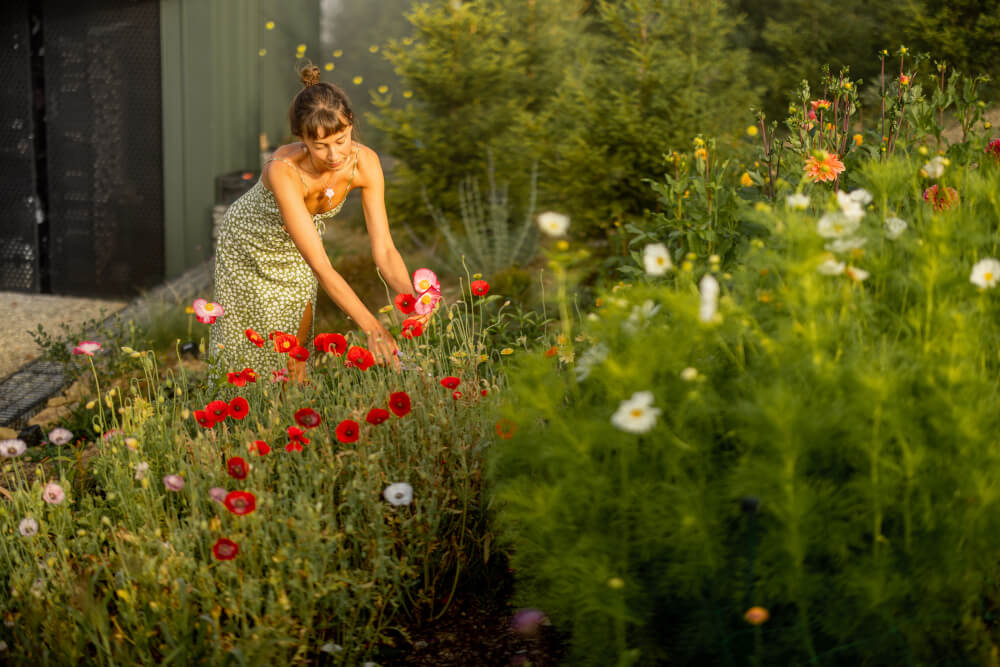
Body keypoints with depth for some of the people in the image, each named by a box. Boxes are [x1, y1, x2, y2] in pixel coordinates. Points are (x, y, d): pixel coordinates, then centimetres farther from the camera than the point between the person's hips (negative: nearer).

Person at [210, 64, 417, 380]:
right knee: (245, 354, 12)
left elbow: (384, 249, -25)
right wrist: (373, 328, -51)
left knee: (294, 359, 8)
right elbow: (320, 267, -45)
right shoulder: (284, 170, -43)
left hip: (296, 254, 3)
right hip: (250, 247, -3)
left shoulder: (364, 162, -29)